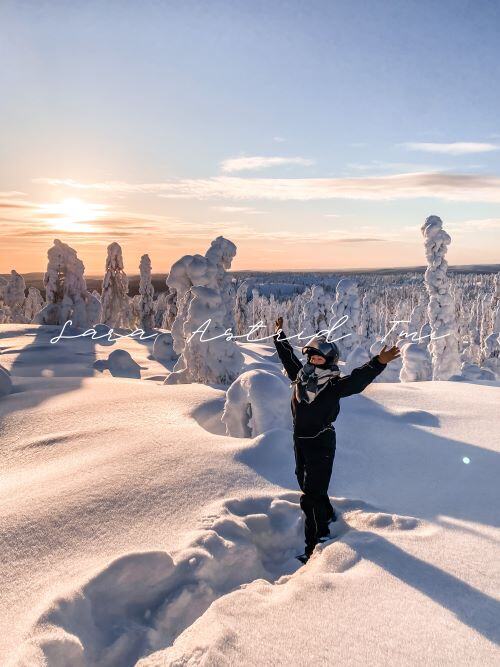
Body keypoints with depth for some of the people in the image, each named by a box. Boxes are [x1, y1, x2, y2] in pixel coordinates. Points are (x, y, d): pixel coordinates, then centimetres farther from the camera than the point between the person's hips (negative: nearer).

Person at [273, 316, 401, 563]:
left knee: (311, 496, -6)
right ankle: (327, 515, 49)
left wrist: (378, 362, -41)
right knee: (307, 485, 23)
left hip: (321, 444, -7)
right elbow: (287, 355, 18)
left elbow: (357, 379, -28)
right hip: (300, 441, 7)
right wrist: (279, 334, 28)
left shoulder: (334, 385, -14)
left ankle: (317, 544, 6)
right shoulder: (300, 374, 3)